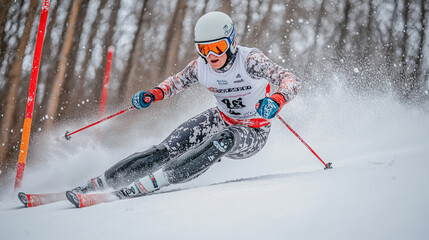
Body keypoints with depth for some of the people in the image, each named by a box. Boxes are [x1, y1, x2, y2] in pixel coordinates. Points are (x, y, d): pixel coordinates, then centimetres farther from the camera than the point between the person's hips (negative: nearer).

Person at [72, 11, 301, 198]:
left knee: (222, 141, -37)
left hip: (252, 134, -5)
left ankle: (150, 183, -39)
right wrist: (154, 94, -12)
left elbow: (291, 80, -34)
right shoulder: (201, 67, -12)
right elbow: (177, 81, 8)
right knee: (167, 150, -13)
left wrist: (277, 99, -56)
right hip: (222, 119, 5)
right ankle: (101, 181, -8)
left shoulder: (250, 60, -27)